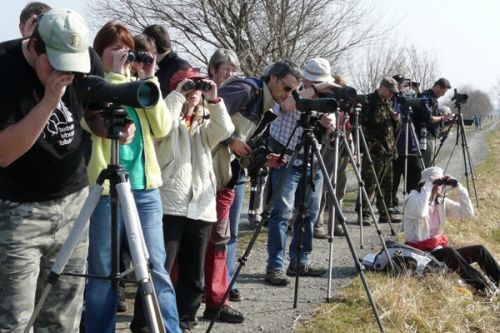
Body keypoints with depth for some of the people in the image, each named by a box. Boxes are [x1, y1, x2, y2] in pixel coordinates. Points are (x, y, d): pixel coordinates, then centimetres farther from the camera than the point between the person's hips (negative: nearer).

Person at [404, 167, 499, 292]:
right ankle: (487, 290, -36)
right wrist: (427, 186, -25)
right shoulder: (414, 198, -9)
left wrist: (458, 187, -2)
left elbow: (468, 213, 4)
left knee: (479, 250, -7)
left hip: (438, 250, 8)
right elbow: (420, 214, -33)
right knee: (450, 252, -35)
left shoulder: (441, 201, 11)